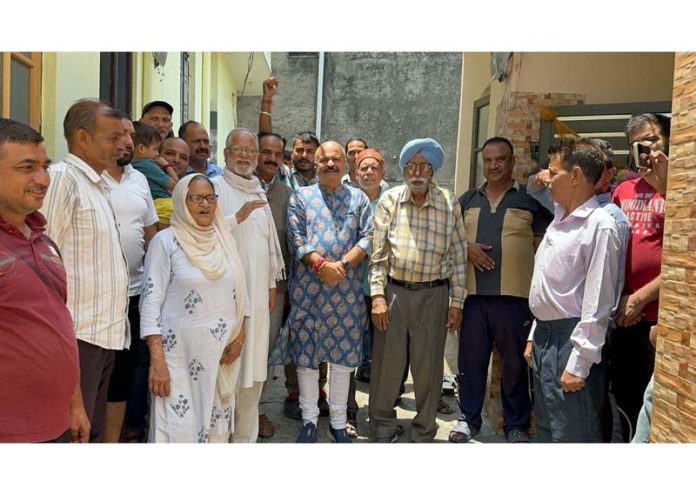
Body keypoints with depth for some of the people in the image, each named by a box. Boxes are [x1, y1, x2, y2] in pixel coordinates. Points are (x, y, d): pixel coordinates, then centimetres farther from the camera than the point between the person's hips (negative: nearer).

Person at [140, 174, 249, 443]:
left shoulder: (224, 240, 9)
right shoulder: (165, 241, -6)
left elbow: (240, 293, 13)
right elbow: (151, 303, -10)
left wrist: (240, 337, 2)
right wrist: (157, 362, -15)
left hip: (221, 357, 5)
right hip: (180, 357, -5)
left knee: (216, 430, 13)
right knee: (179, 432, 0)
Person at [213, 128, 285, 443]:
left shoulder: (259, 193, 18)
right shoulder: (216, 187, -3)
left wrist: (272, 284, 18)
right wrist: (238, 217, -22)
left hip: (257, 293, 7)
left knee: (253, 367, 12)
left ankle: (246, 436, 25)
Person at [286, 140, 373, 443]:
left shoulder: (359, 198, 12)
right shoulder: (301, 196, 9)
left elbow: (367, 238, 1)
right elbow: (295, 238, -2)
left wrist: (342, 264, -14)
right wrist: (321, 264, -16)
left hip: (347, 287, 1)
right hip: (307, 286, -1)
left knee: (343, 354, 7)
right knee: (306, 352, 5)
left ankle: (338, 422, 22)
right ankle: (309, 420, 21)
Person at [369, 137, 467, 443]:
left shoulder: (449, 206, 0)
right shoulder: (390, 201, 0)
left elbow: (458, 257, 3)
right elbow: (378, 252, 0)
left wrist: (457, 302, 2)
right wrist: (377, 295, -6)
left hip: (432, 295, 0)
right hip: (393, 292, 0)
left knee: (428, 366, 8)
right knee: (386, 364, 8)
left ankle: (423, 434, 29)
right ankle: (383, 429, 28)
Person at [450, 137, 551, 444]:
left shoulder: (531, 199, 3)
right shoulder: (468, 199, 13)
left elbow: (543, 246, 2)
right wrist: (466, 247, -6)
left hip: (514, 295, -3)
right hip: (473, 292, 3)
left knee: (515, 362, 7)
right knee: (470, 358, 10)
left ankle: (516, 426, 23)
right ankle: (468, 418, 26)